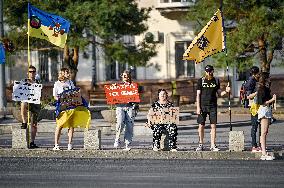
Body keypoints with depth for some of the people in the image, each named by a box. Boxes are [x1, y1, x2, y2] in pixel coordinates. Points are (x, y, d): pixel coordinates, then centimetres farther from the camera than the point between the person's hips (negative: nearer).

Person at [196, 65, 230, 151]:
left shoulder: (216, 81, 9)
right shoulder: (201, 81, 3)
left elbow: (219, 93, 13)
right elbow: (198, 95, 2)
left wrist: (225, 91, -8)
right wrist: (198, 107, -5)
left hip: (213, 106, 1)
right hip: (203, 106, -1)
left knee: (213, 126, -3)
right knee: (201, 126, 1)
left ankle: (213, 145, 2)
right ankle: (201, 145, 12)